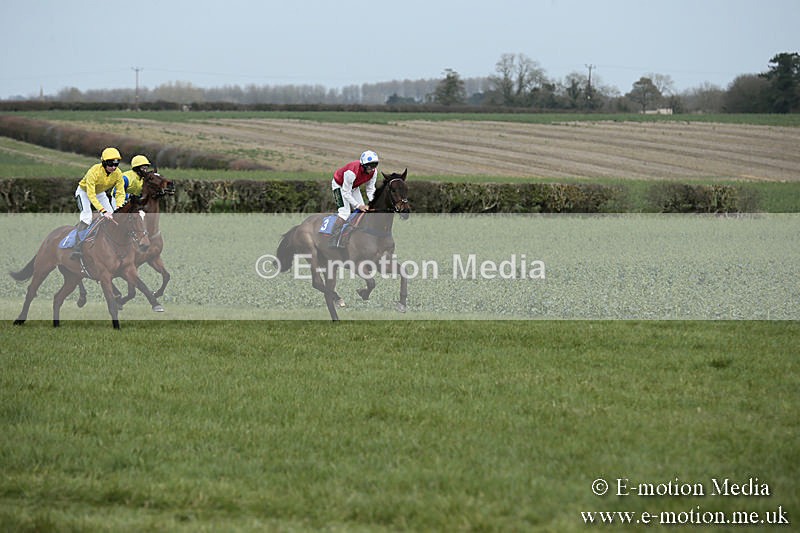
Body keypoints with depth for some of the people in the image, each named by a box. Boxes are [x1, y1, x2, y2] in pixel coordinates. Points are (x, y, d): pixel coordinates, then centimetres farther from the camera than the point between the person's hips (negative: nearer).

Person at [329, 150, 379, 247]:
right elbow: (346, 193, -32)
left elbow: (370, 189, -5)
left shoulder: (373, 172, -18)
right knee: (344, 212, -22)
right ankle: (333, 243, -24)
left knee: (363, 211, 2)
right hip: (340, 186, -8)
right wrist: (358, 205, -33)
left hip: (354, 187, 8)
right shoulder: (352, 172, -40)